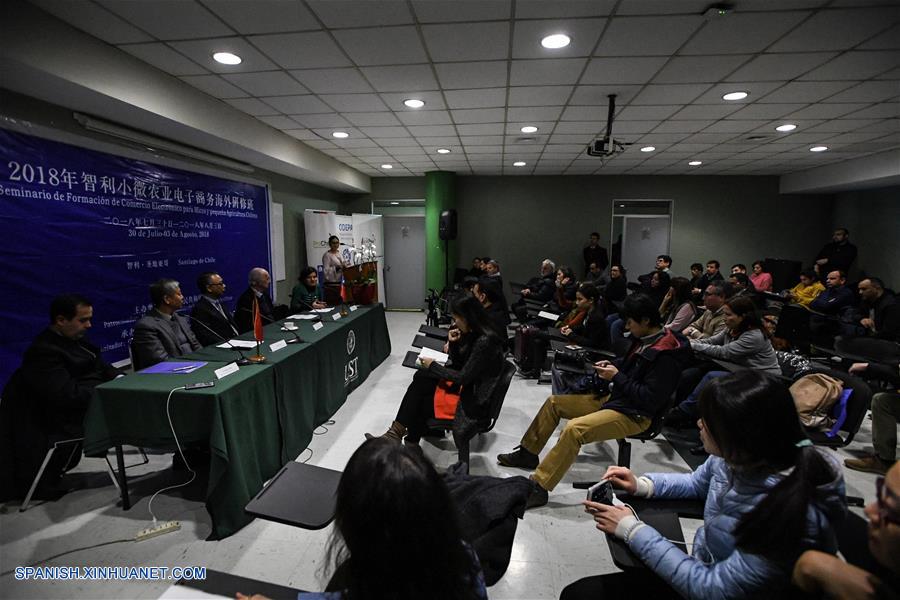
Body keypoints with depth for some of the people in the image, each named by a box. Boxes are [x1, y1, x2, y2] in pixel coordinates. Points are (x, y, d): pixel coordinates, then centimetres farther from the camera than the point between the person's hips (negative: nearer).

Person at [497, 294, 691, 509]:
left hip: (634, 414, -10)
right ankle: (528, 453, 23)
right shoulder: (645, 339, 5)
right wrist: (612, 365, 5)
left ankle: (538, 488, -22)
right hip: (612, 398, 10)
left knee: (574, 428, -32)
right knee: (553, 402, 10)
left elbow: (651, 399, -24)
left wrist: (616, 377, -20)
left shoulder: (665, 356, -21)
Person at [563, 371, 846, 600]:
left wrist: (633, 530, -21)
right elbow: (697, 483, 10)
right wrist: (642, 484, -5)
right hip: (707, 570, 6)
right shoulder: (737, 456, -13)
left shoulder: (793, 516, -34)